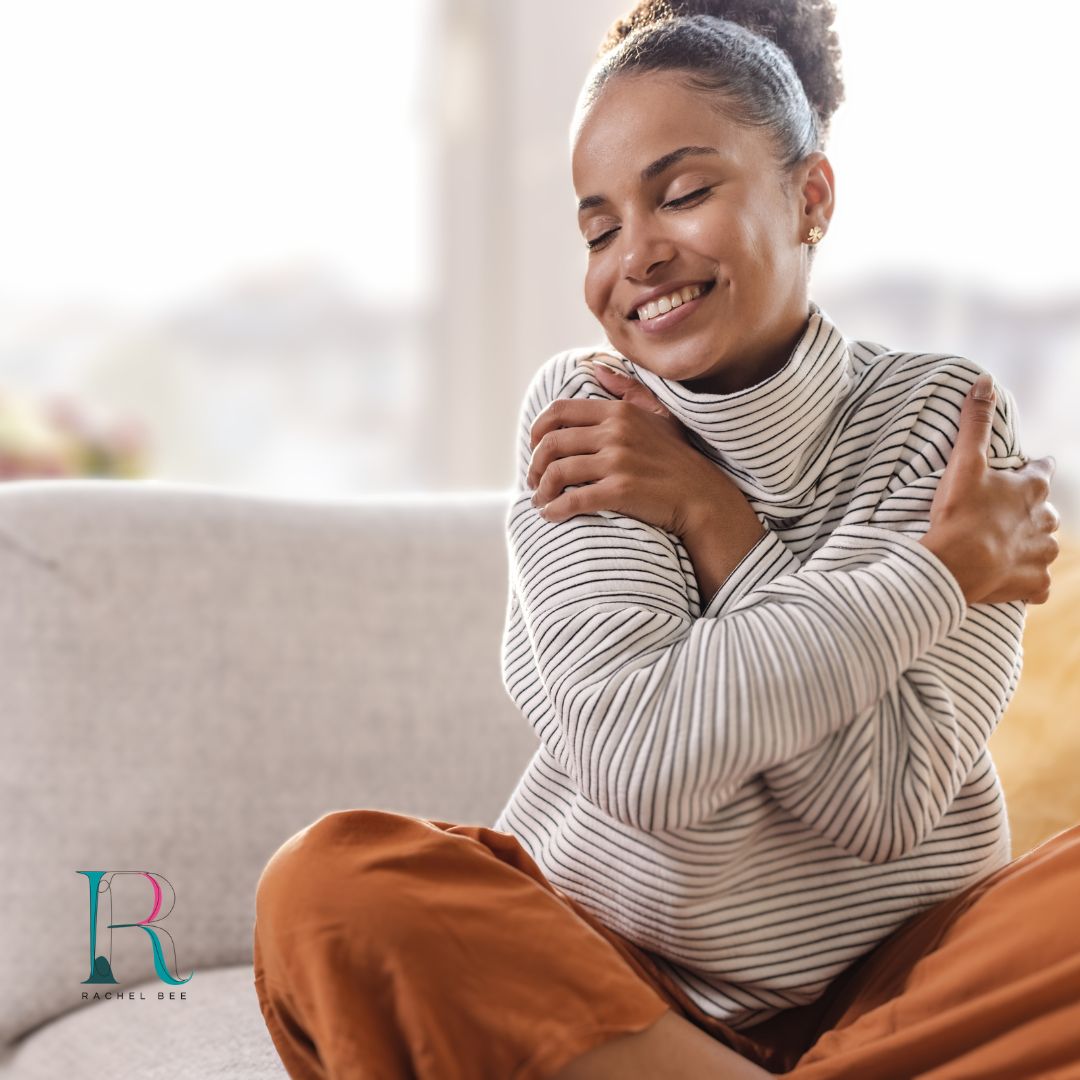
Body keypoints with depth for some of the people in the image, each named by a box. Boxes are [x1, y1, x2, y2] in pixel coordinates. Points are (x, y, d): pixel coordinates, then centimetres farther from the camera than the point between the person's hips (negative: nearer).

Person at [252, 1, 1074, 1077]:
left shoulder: (944, 420, -3)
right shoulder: (578, 411, -2)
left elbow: (882, 804, -16)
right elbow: (641, 762, -19)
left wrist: (708, 514, -16)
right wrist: (944, 570, -14)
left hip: (902, 987, 0)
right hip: (602, 972, 1)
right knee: (329, 881, -26)